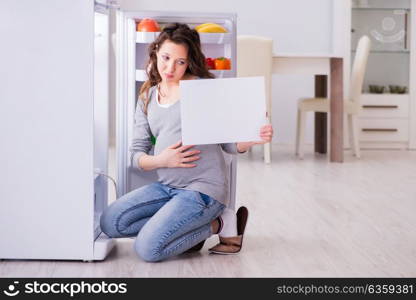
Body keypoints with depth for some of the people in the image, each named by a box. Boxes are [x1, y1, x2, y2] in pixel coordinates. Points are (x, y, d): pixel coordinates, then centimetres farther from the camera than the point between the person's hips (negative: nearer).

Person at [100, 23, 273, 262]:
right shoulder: (148, 98, 11)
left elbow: (229, 144, -2)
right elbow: (137, 155, 7)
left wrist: (253, 139, -24)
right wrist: (161, 160, -15)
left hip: (203, 189, -6)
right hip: (166, 186, 6)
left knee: (148, 249, -19)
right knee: (110, 222, -7)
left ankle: (217, 224, 1)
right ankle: (187, 229, 1)